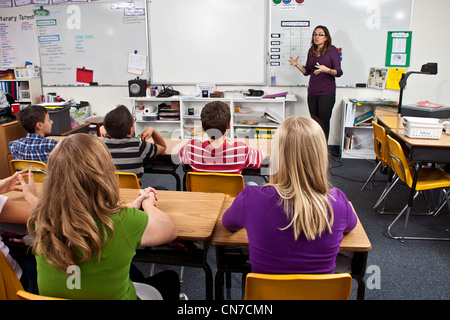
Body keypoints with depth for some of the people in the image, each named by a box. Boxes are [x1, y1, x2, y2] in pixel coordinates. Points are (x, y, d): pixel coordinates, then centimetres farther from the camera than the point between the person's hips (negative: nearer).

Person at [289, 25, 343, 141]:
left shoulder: (332, 50, -5)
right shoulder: (311, 51, 12)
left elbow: (339, 72, -9)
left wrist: (326, 70, -28)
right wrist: (297, 65, -1)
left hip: (327, 93, -5)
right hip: (312, 92, 5)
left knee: (324, 122, -3)